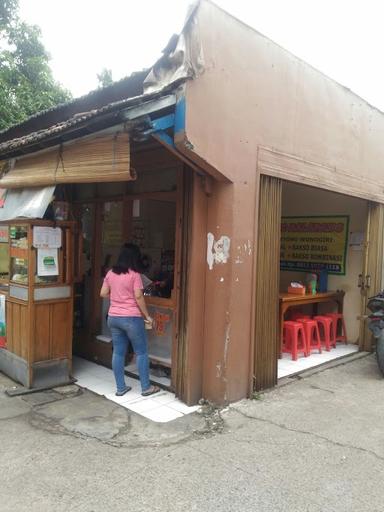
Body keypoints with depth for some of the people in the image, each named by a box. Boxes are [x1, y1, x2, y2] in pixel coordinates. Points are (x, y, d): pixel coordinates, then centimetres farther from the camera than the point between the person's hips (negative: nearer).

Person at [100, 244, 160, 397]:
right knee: (141, 352, 6)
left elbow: (103, 293, 10)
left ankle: (120, 387, 20)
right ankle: (146, 387, 14)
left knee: (118, 352, 12)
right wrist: (147, 316, -7)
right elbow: (138, 297, -15)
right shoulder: (134, 274, -12)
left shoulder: (110, 273, 5)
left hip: (113, 318, 6)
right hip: (131, 318, -6)